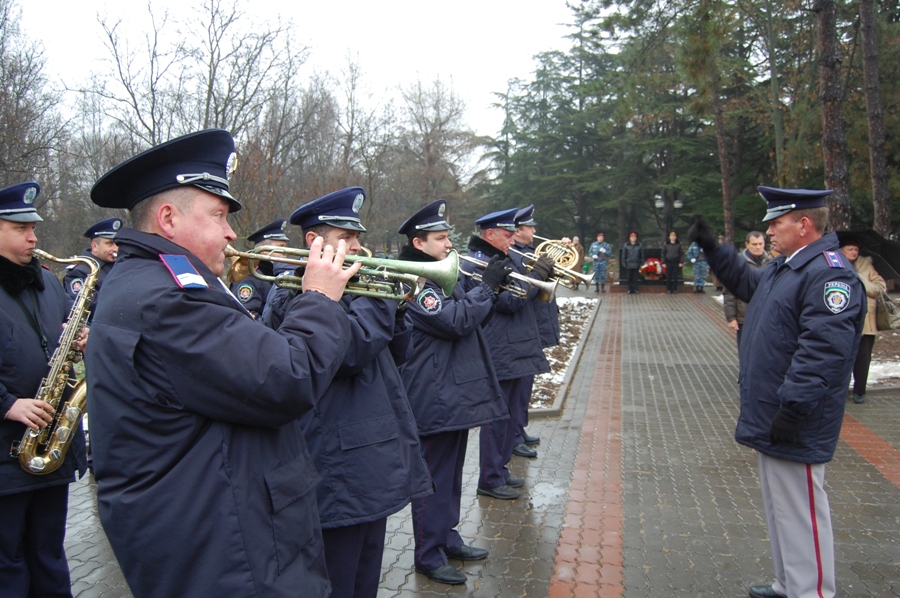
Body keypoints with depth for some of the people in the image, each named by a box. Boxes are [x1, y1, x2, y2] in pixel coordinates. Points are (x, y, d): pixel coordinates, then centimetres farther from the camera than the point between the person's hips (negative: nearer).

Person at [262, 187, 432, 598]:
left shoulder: (352, 289, 13)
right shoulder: (292, 296, -12)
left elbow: (398, 355, 13)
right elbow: (348, 351, -28)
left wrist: (396, 305, -3)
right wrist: (381, 294, -17)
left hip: (374, 464, 9)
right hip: (339, 474, -8)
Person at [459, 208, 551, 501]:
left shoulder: (502, 261, 17)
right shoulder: (476, 266, -14)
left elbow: (526, 295, 19)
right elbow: (510, 301, -21)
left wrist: (541, 273, 4)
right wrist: (537, 275, -14)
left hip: (518, 352, 10)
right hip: (499, 354, -10)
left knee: (511, 415, 17)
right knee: (497, 418, -1)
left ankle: (500, 469, 30)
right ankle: (490, 480, 10)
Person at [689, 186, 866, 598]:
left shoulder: (830, 273, -20)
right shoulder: (784, 267, 13)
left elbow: (824, 349, -28)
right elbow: (747, 283, 32)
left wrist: (793, 408, -29)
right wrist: (713, 248, 23)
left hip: (795, 425, -11)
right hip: (768, 415, 11)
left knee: (800, 511, -1)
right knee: (780, 506, 20)